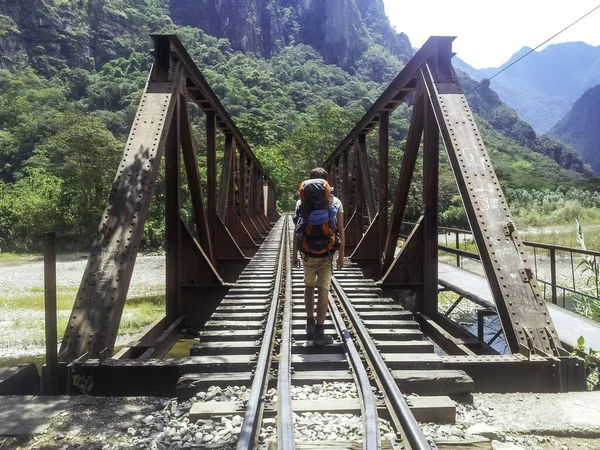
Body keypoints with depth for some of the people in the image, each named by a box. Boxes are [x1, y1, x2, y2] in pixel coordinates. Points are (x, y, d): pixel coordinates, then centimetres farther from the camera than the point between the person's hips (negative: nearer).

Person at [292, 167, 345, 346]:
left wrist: (294, 254, 7)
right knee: (323, 290, 0)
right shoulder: (335, 202, -1)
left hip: (308, 253, 2)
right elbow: (341, 232, -2)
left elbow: (297, 231, 0)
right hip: (327, 254, -2)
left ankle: (310, 324, 26)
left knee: (309, 286, 19)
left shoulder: (302, 202, 1)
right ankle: (319, 332, -1)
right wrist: (341, 256, 5)